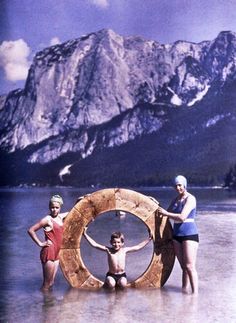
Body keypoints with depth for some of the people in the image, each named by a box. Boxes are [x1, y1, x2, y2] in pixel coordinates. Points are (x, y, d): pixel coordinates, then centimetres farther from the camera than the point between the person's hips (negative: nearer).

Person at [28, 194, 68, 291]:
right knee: (46, 284, -2)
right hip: (49, 252, -7)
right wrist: (40, 243, -11)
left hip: (56, 254, 7)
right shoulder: (47, 219, -11)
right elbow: (31, 230, -13)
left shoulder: (60, 217, 9)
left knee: (51, 283, 13)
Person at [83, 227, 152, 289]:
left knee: (123, 284, -29)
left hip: (122, 275, 1)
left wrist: (148, 239, 3)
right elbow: (94, 244, -11)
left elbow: (138, 247, 5)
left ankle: (118, 282, 6)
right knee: (111, 284, -30)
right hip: (111, 275, -1)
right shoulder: (108, 250, -7)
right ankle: (107, 282, 5)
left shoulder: (124, 250, -1)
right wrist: (85, 234, -15)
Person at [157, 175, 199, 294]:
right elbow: (167, 212, 24)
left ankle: (195, 293, -7)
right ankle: (184, 290, 17)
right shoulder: (175, 200, 13)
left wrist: (165, 213, -11)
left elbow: (182, 217, -20)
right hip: (177, 235, 7)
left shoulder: (190, 199, -10)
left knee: (190, 266, -10)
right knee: (183, 267, 11)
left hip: (189, 235, -7)